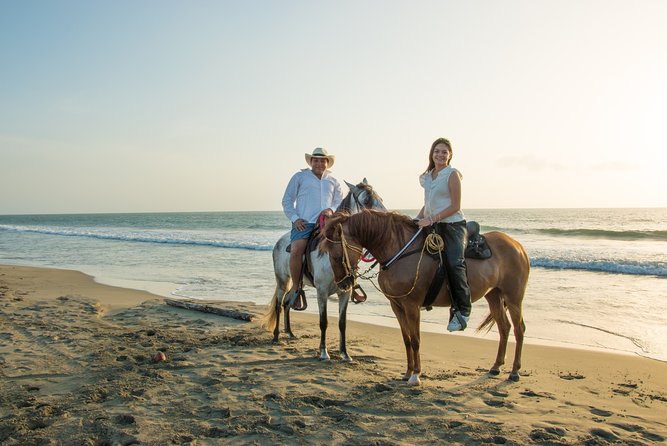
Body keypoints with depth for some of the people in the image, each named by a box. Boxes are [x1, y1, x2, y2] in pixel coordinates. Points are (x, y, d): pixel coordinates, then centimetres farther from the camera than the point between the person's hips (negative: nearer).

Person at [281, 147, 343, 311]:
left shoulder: (333, 182, 23)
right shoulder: (299, 177, 15)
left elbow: (340, 202, 15)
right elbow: (287, 201, 12)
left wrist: (331, 209, -9)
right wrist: (295, 218, -4)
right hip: (303, 223, -2)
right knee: (296, 250, -29)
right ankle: (295, 288, -11)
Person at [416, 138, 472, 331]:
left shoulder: (452, 174, -4)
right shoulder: (427, 177, 16)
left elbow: (455, 206, -10)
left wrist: (432, 219, -18)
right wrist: (417, 220, 10)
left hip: (453, 224, -8)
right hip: (432, 226, 8)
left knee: (454, 262, -22)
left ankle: (463, 310, -15)